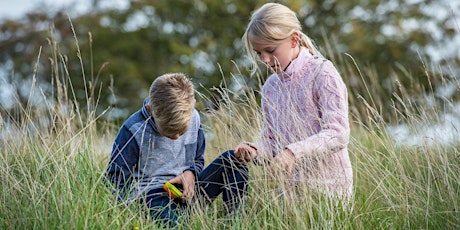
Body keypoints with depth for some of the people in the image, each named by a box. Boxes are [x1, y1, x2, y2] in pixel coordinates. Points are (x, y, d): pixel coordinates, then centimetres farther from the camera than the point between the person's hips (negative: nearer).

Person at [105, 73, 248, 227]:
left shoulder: (193, 119, 4)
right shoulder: (134, 131, -11)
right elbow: (117, 181, -4)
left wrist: (190, 173, -3)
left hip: (187, 190, 7)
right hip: (150, 193, -6)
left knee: (232, 159, -13)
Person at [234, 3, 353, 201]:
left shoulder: (321, 73, -8)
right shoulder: (270, 87, 11)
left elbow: (338, 134, -17)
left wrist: (293, 152, -29)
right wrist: (255, 150, -8)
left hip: (328, 186, -6)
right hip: (292, 187, 6)